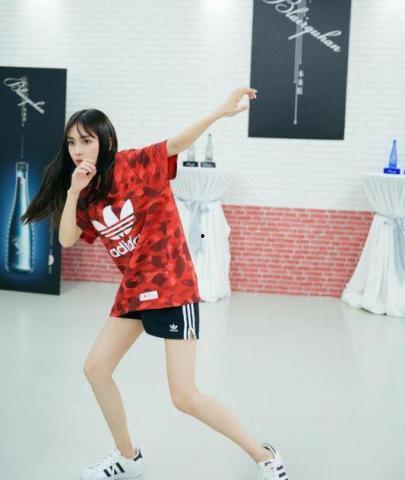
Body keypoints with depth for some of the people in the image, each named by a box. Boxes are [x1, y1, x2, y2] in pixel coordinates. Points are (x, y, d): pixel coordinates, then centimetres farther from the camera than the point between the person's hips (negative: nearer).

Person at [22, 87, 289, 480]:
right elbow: (66, 240, -1)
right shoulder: (85, 192, 7)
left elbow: (177, 143, -26)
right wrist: (73, 191, -13)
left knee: (185, 397, -9)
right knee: (96, 368, 11)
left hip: (172, 287, -8)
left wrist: (220, 112, -42)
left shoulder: (133, 165, -12)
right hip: (132, 289, 8)